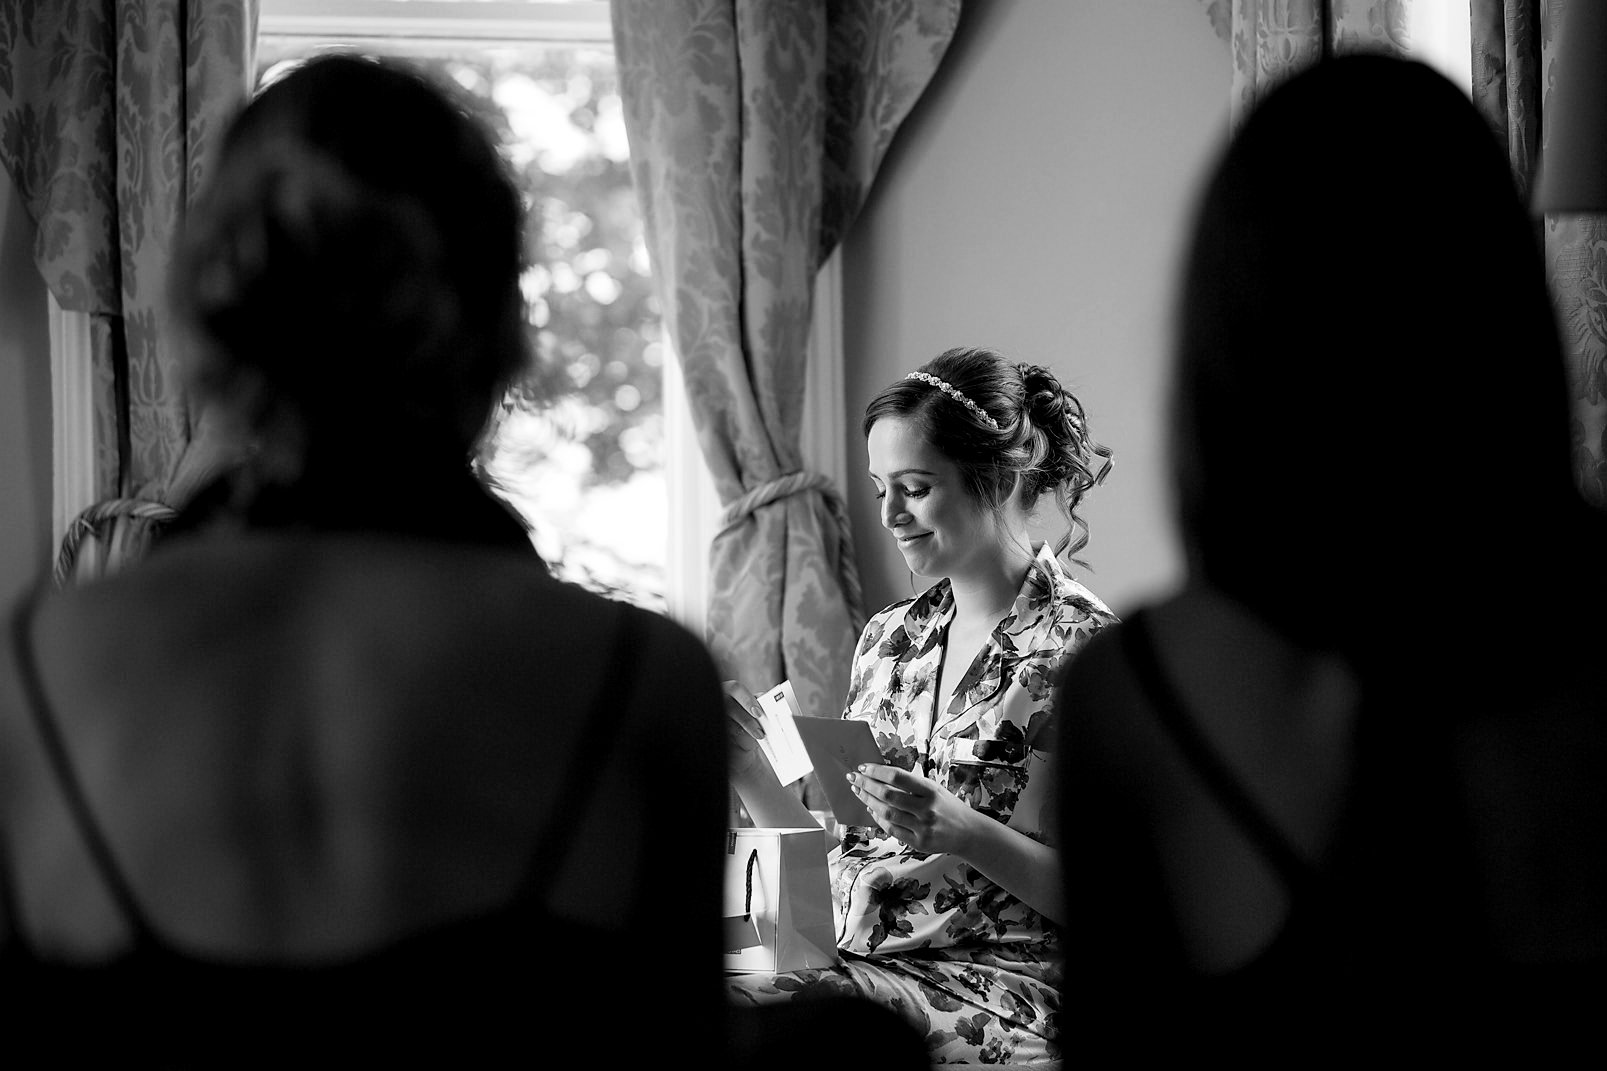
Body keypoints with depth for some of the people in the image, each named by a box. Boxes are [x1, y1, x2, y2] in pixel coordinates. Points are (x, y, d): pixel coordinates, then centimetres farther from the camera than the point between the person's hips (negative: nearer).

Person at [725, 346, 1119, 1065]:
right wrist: (750, 771, 0)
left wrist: (963, 833, -23)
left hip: (1006, 990, -6)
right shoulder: (889, 640, 17)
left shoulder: (1077, 646, -4)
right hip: (855, 964, 6)